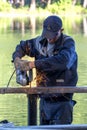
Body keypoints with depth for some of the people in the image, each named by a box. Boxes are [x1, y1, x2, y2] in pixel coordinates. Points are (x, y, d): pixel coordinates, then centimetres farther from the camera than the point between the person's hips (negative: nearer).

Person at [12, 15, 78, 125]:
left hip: (62, 100, -5)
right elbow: (22, 46, 25)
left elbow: (62, 61, -32)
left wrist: (33, 64, -32)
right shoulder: (40, 42, 6)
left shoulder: (68, 43, -11)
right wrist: (17, 58, 1)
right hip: (45, 99, 6)